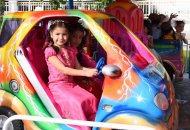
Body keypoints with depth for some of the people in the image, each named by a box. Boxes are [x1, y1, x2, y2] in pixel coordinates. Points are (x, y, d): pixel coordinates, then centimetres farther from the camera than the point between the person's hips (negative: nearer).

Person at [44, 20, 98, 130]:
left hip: (71, 83, 6)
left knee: (91, 99, -14)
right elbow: (63, 69, -18)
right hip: (57, 85, -6)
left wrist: (92, 70, -12)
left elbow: (78, 67, 8)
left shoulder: (70, 51, 14)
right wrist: (85, 73, -25)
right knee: (77, 102, -28)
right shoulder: (50, 51, -8)